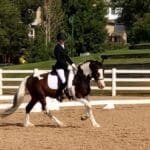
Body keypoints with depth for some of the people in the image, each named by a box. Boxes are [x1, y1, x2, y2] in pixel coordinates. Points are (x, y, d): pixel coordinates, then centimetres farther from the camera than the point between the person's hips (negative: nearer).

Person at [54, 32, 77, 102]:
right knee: (64, 81, -23)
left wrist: (72, 63, 7)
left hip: (65, 65, 9)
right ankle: (58, 94, -4)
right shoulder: (57, 47, -14)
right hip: (59, 67, -9)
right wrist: (66, 66, -18)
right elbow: (59, 59, -19)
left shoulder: (63, 46, 12)